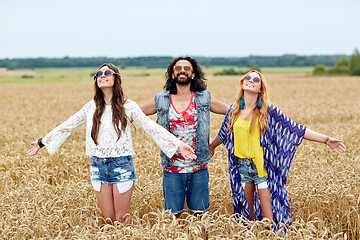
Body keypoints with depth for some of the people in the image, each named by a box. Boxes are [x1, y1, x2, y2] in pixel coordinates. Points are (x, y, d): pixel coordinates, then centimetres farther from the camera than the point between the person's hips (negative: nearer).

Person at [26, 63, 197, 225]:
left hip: (121, 166, -3)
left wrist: (178, 144, -17)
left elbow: (151, 127, -8)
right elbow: (67, 126, 13)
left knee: (122, 221, 4)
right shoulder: (92, 107, 5)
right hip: (98, 166, 3)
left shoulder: (128, 106, -4)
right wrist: (42, 142, 14)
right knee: (108, 220, 9)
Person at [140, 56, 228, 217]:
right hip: (172, 169, 0)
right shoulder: (161, 101, 3)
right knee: (173, 215, 6)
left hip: (198, 169, 0)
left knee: (198, 213, 8)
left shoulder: (204, 99, 4)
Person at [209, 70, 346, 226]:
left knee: (268, 216, -5)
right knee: (248, 211, 11)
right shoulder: (234, 110, 6)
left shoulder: (268, 111, -5)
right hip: (241, 165, 3)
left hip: (262, 166, -3)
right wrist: (212, 146, 41)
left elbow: (296, 129, -5)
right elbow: (224, 133, 25)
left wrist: (326, 140, -10)